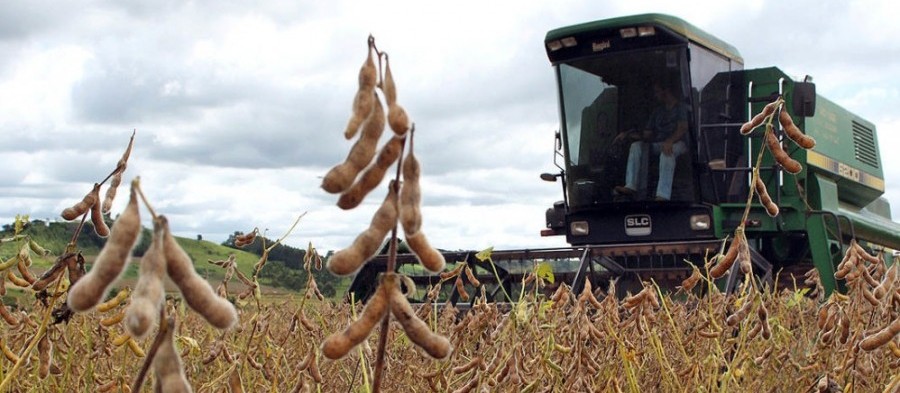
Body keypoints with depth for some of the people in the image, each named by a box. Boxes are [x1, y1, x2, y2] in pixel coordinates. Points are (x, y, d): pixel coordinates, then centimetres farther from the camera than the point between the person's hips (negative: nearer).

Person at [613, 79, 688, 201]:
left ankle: (663, 196, -55)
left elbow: (682, 129, -16)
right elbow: (647, 135, 18)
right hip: (658, 144, 7)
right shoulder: (657, 111, 23)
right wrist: (627, 134, 1)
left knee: (667, 151, -40)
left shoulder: (681, 107, 3)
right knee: (636, 145, -16)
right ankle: (630, 186, -32)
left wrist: (669, 141, -36)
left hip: (678, 143, -7)